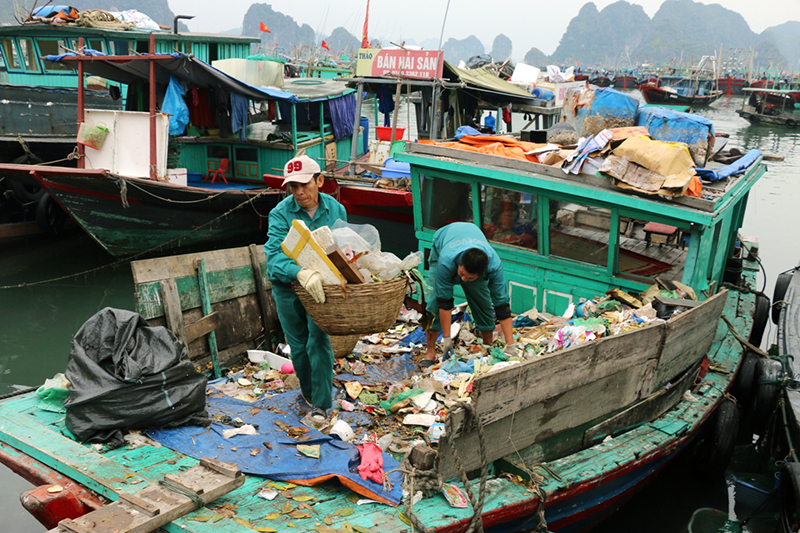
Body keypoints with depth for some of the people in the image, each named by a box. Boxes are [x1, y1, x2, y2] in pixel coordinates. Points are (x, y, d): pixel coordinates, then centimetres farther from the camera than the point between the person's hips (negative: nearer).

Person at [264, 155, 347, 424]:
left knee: (318, 340, -8)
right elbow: (274, 254, -30)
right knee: (298, 344, 13)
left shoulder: (336, 209, -6)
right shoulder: (280, 213, -17)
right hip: (287, 285, 0)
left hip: (320, 285, 0)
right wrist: (301, 272, -49)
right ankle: (308, 389, 37)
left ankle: (320, 403, 3)